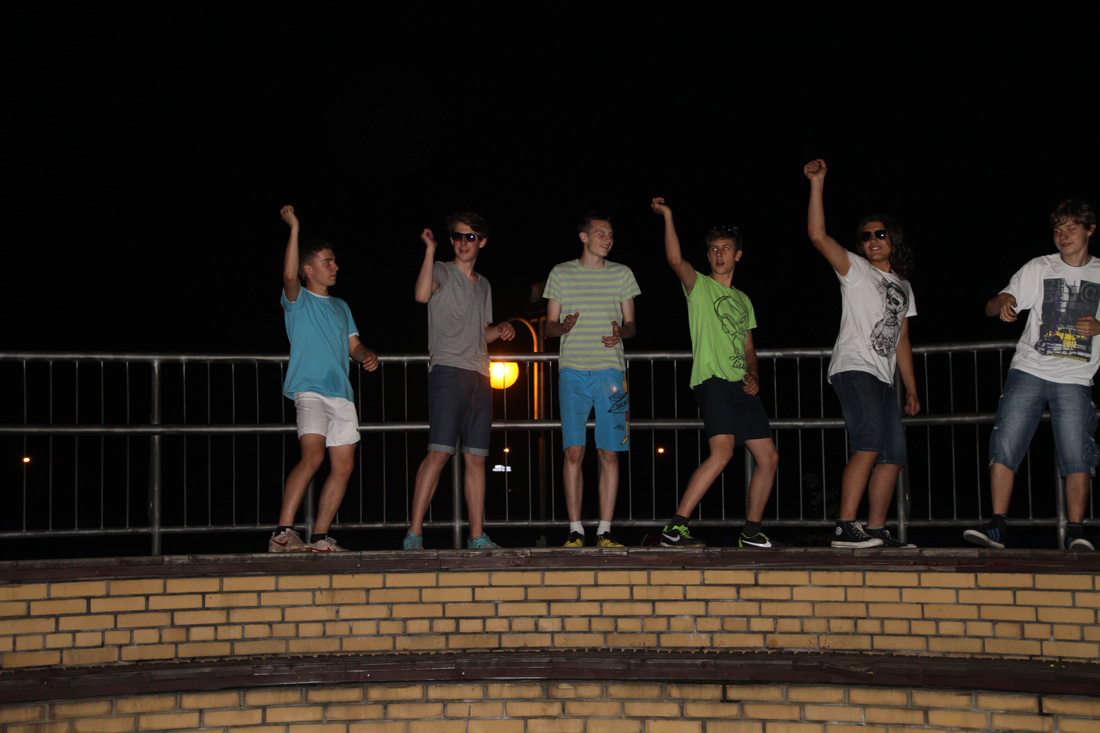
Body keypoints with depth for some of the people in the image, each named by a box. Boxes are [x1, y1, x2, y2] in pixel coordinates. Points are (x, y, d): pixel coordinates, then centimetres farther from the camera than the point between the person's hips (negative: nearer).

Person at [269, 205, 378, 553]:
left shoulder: (341, 307, 25)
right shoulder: (298, 300, 4)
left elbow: (354, 345, 24)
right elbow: (289, 275, -17)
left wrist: (368, 355, 1)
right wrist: (294, 228, -18)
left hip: (341, 393, 7)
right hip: (309, 390, -7)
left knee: (343, 466, 2)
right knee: (313, 456, -24)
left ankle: (319, 537, 9)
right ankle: (282, 534, -25)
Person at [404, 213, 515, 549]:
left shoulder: (483, 285, 24)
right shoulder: (442, 271, 4)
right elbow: (422, 294, -20)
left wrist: (501, 329, 9)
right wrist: (430, 249, -17)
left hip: (479, 376, 7)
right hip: (448, 370, -6)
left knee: (476, 458, 5)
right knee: (439, 452, -16)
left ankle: (477, 535, 8)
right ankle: (414, 532, -16)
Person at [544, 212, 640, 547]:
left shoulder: (622, 274, 12)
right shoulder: (561, 273, 10)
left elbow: (631, 323, 14)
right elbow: (550, 325, 11)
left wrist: (621, 332, -9)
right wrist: (564, 326, -12)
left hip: (611, 370, 1)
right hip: (573, 370, -1)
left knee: (609, 453, -2)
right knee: (574, 451, -7)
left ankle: (604, 531, 3)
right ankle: (575, 529, 0)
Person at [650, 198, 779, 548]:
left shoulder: (743, 300, 24)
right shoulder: (699, 285, 5)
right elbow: (676, 261, -16)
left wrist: (754, 376, 7)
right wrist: (668, 218, -21)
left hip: (741, 386, 8)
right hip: (712, 379, -7)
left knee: (768, 457, 5)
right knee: (722, 451, -25)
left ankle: (751, 530, 16)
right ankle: (675, 527, -25)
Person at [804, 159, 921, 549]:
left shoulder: (903, 287, 23)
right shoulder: (855, 270, 5)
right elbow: (818, 236, -11)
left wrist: (912, 388, 21)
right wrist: (817, 184, -15)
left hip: (883, 379, 8)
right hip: (854, 368, -8)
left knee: (893, 455, 3)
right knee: (868, 446, -22)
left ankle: (876, 530, 7)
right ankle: (845, 528, -25)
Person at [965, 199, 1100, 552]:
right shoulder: (1038, 268, 9)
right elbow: (991, 307, 1)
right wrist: (1003, 302, -22)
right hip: (1028, 371, 0)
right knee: (1004, 445, -9)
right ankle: (998, 527, -5)